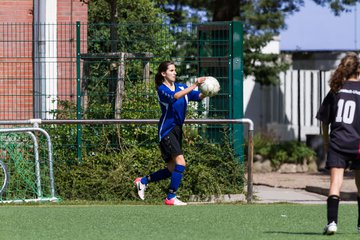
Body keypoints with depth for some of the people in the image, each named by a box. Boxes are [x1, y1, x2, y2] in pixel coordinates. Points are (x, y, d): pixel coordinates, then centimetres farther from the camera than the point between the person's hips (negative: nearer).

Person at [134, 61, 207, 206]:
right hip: (166, 131, -8)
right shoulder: (162, 89, -10)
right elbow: (175, 96, -30)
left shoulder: (181, 87, 11)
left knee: (172, 169, 11)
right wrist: (194, 85, -37)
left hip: (177, 130, 8)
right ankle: (171, 198, -15)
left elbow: (199, 96, 2)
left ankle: (143, 181, 29)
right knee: (180, 162, -21)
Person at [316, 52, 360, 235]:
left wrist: (326, 143, 21)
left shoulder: (336, 90, 7)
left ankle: (332, 221, -23)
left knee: (335, 181, -7)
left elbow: (324, 121, 11)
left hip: (337, 143, 1)